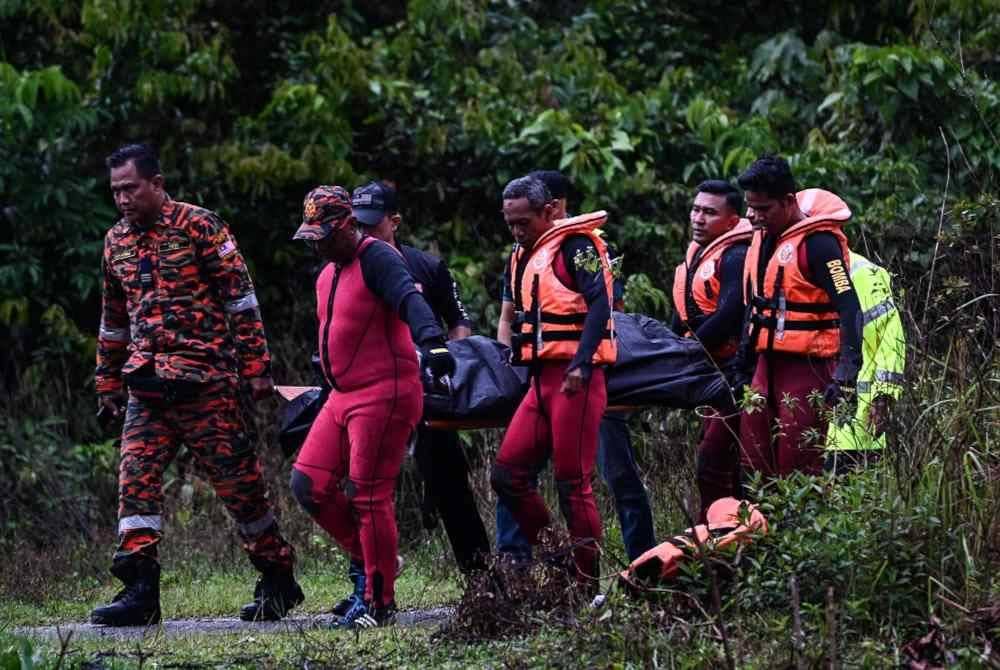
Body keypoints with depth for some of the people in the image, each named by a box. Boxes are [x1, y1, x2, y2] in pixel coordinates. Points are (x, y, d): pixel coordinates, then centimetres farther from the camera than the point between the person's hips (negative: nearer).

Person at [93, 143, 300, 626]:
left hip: (204, 381, -5)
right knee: (136, 477, -8)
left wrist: (256, 368, -10)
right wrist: (108, 383, 23)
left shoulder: (199, 226, -5)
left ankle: (279, 580, 12)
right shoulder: (117, 241, 14)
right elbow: (113, 320, 25)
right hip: (147, 386, 6)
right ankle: (139, 591, -10)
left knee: (236, 479, -1)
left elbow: (240, 297, -6)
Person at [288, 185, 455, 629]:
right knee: (308, 485, 4)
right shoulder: (328, 276, 17)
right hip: (343, 396, 10)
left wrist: (431, 341, -47)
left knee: (369, 498, -8)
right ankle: (369, 560, 16)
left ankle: (380, 604, -1)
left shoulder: (376, 258, -12)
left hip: (384, 395, -10)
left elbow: (409, 300, -31)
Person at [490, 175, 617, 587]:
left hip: (575, 378, -9)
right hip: (543, 379, 9)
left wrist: (581, 365, -24)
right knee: (507, 474, 2)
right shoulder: (524, 257, 20)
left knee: (572, 483, -8)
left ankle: (590, 582, -2)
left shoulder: (575, 245, -6)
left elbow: (599, 304, -17)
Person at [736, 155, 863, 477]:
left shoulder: (817, 243, -14)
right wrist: (745, 355, 22)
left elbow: (848, 307, -19)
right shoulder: (762, 235, 12)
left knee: (797, 471, -11)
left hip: (807, 367, -9)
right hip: (767, 364, 9)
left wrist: (847, 372, -26)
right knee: (754, 466, 7)